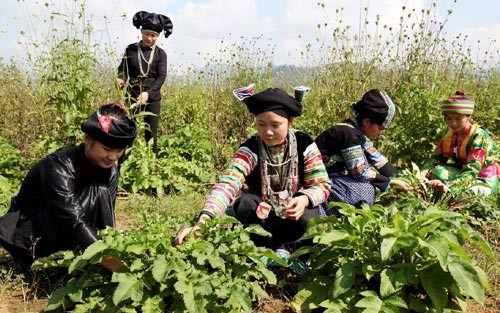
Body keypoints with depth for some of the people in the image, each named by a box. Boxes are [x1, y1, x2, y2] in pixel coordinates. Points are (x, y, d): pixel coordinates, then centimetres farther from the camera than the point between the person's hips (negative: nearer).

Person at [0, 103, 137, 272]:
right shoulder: (59, 168, -32)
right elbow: (73, 220, -39)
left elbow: (106, 219, -14)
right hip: (26, 232, -6)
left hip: (62, 234, 7)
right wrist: (107, 258, -48)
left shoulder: (110, 170, -11)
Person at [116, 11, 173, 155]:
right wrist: (121, 79, -20)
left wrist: (148, 92, -23)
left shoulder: (160, 54, 1)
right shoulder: (131, 49, 3)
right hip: (132, 96, 0)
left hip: (152, 98, 0)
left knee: (151, 135, 5)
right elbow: (123, 68, 5)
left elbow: (161, 77, -7)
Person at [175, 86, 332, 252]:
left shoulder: (304, 145, -17)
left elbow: (322, 185, -14)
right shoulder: (250, 150, -24)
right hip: (261, 213, -1)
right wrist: (203, 220, -58)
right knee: (244, 203, -32)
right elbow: (227, 184, -41)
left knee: (306, 220, -32)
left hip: (294, 209, 1)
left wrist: (304, 199, -39)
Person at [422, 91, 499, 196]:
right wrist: (423, 173, -32)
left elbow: (471, 171, -31)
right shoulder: (449, 135, -2)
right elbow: (436, 158, -9)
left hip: (486, 182, -6)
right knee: (438, 171, -21)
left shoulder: (479, 137, -22)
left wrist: (449, 187, -48)